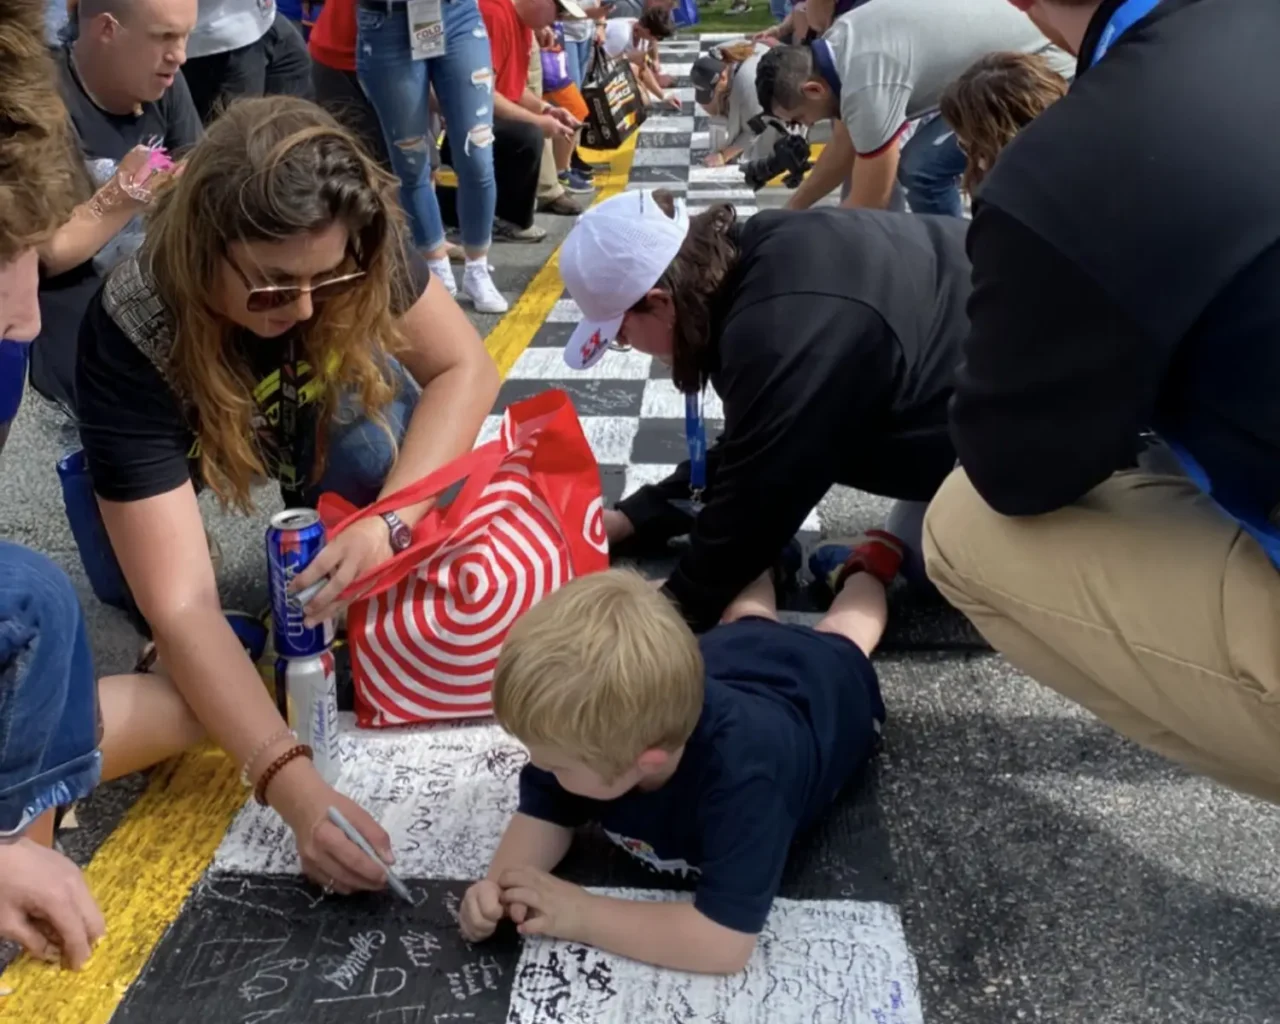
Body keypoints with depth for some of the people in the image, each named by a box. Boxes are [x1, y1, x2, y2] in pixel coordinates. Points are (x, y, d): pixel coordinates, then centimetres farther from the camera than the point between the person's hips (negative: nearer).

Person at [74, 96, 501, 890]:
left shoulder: (357, 255, -35)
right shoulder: (132, 339, -42)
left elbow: (466, 368, -25)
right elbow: (180, 606, -45)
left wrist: (385, 525, -40)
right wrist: (296, 788, -55)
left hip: (315, 411, 1)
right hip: (175, 451, 0)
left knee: (378, 393, -29)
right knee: (139, 586, -22)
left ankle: (378, 612, -6)